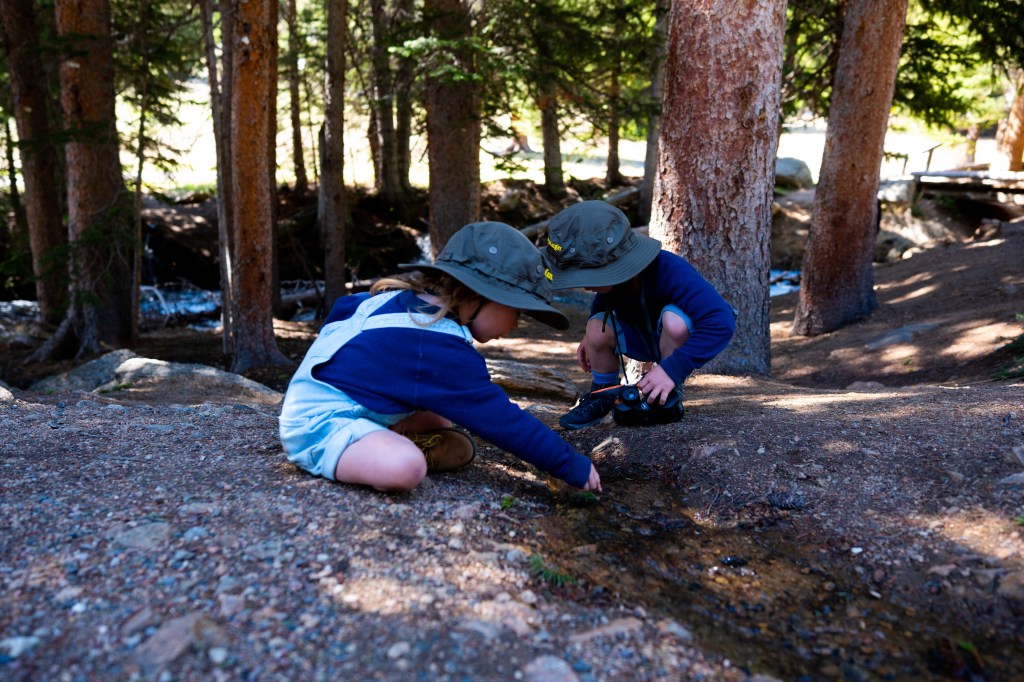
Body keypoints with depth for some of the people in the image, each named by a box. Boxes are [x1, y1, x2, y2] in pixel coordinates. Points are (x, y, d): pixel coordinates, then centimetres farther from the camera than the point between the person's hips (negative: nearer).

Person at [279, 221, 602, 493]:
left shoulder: (400, 296, 4)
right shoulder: (442, 350, -24)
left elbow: (341, 308, 22)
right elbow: (502, 419, -20)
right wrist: (574, 467, -12)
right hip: (318, 425, -10)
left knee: (444, 421, 17)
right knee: (404, 468, -36)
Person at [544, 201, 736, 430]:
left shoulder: (669, 271, -38)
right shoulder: (610, 272, -19)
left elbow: (722, 322, -47)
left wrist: (672, 369, -50)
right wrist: (590, 336, -7)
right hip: (645, 336, 5)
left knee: (673, 320, -38)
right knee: (598, 329, -22)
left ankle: (669, 397, -16)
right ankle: (603, 395, 4)